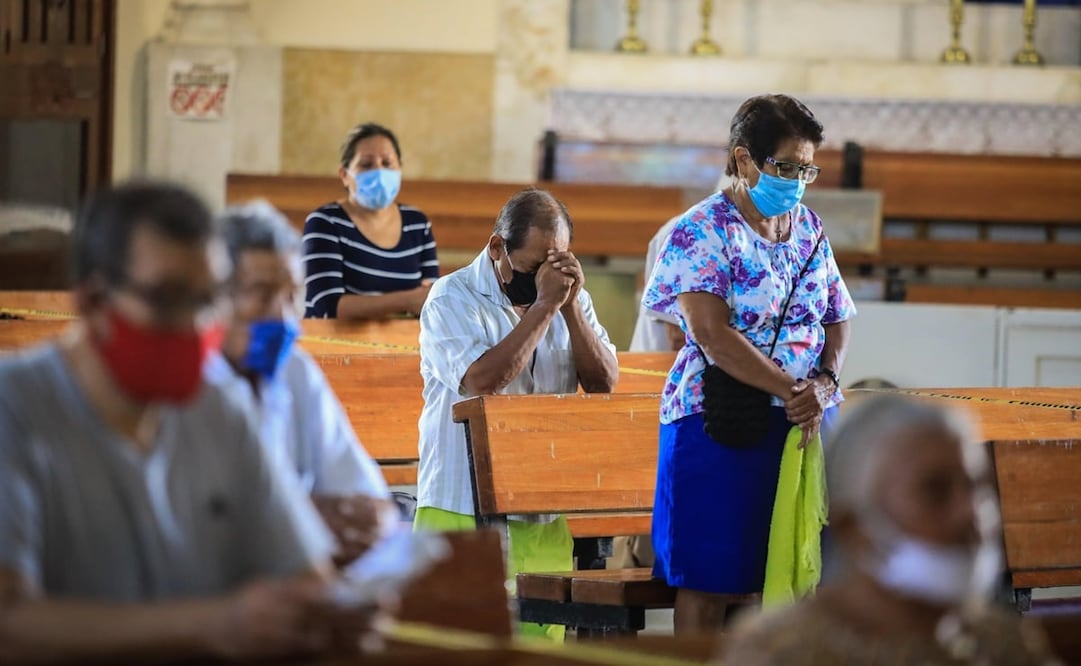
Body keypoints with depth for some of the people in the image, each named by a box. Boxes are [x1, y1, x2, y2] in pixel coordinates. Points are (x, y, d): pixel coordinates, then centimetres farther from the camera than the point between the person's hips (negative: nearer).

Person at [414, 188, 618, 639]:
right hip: (463, 512, -4)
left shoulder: (571, 298, 11)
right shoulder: (452, 300, -5)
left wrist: (570, 307, -10)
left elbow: (603, 384, 1)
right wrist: (543, 306, -16)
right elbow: (483, 382, -20)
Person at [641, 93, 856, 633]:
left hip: (806, 423, 6)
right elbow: (712, 334, -18)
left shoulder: (809, 229, 11)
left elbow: (837, 320, 13)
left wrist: (824, 385, -8)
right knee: (707, 580, -4)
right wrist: (791, 391, -20)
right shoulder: (703, 230, -8)